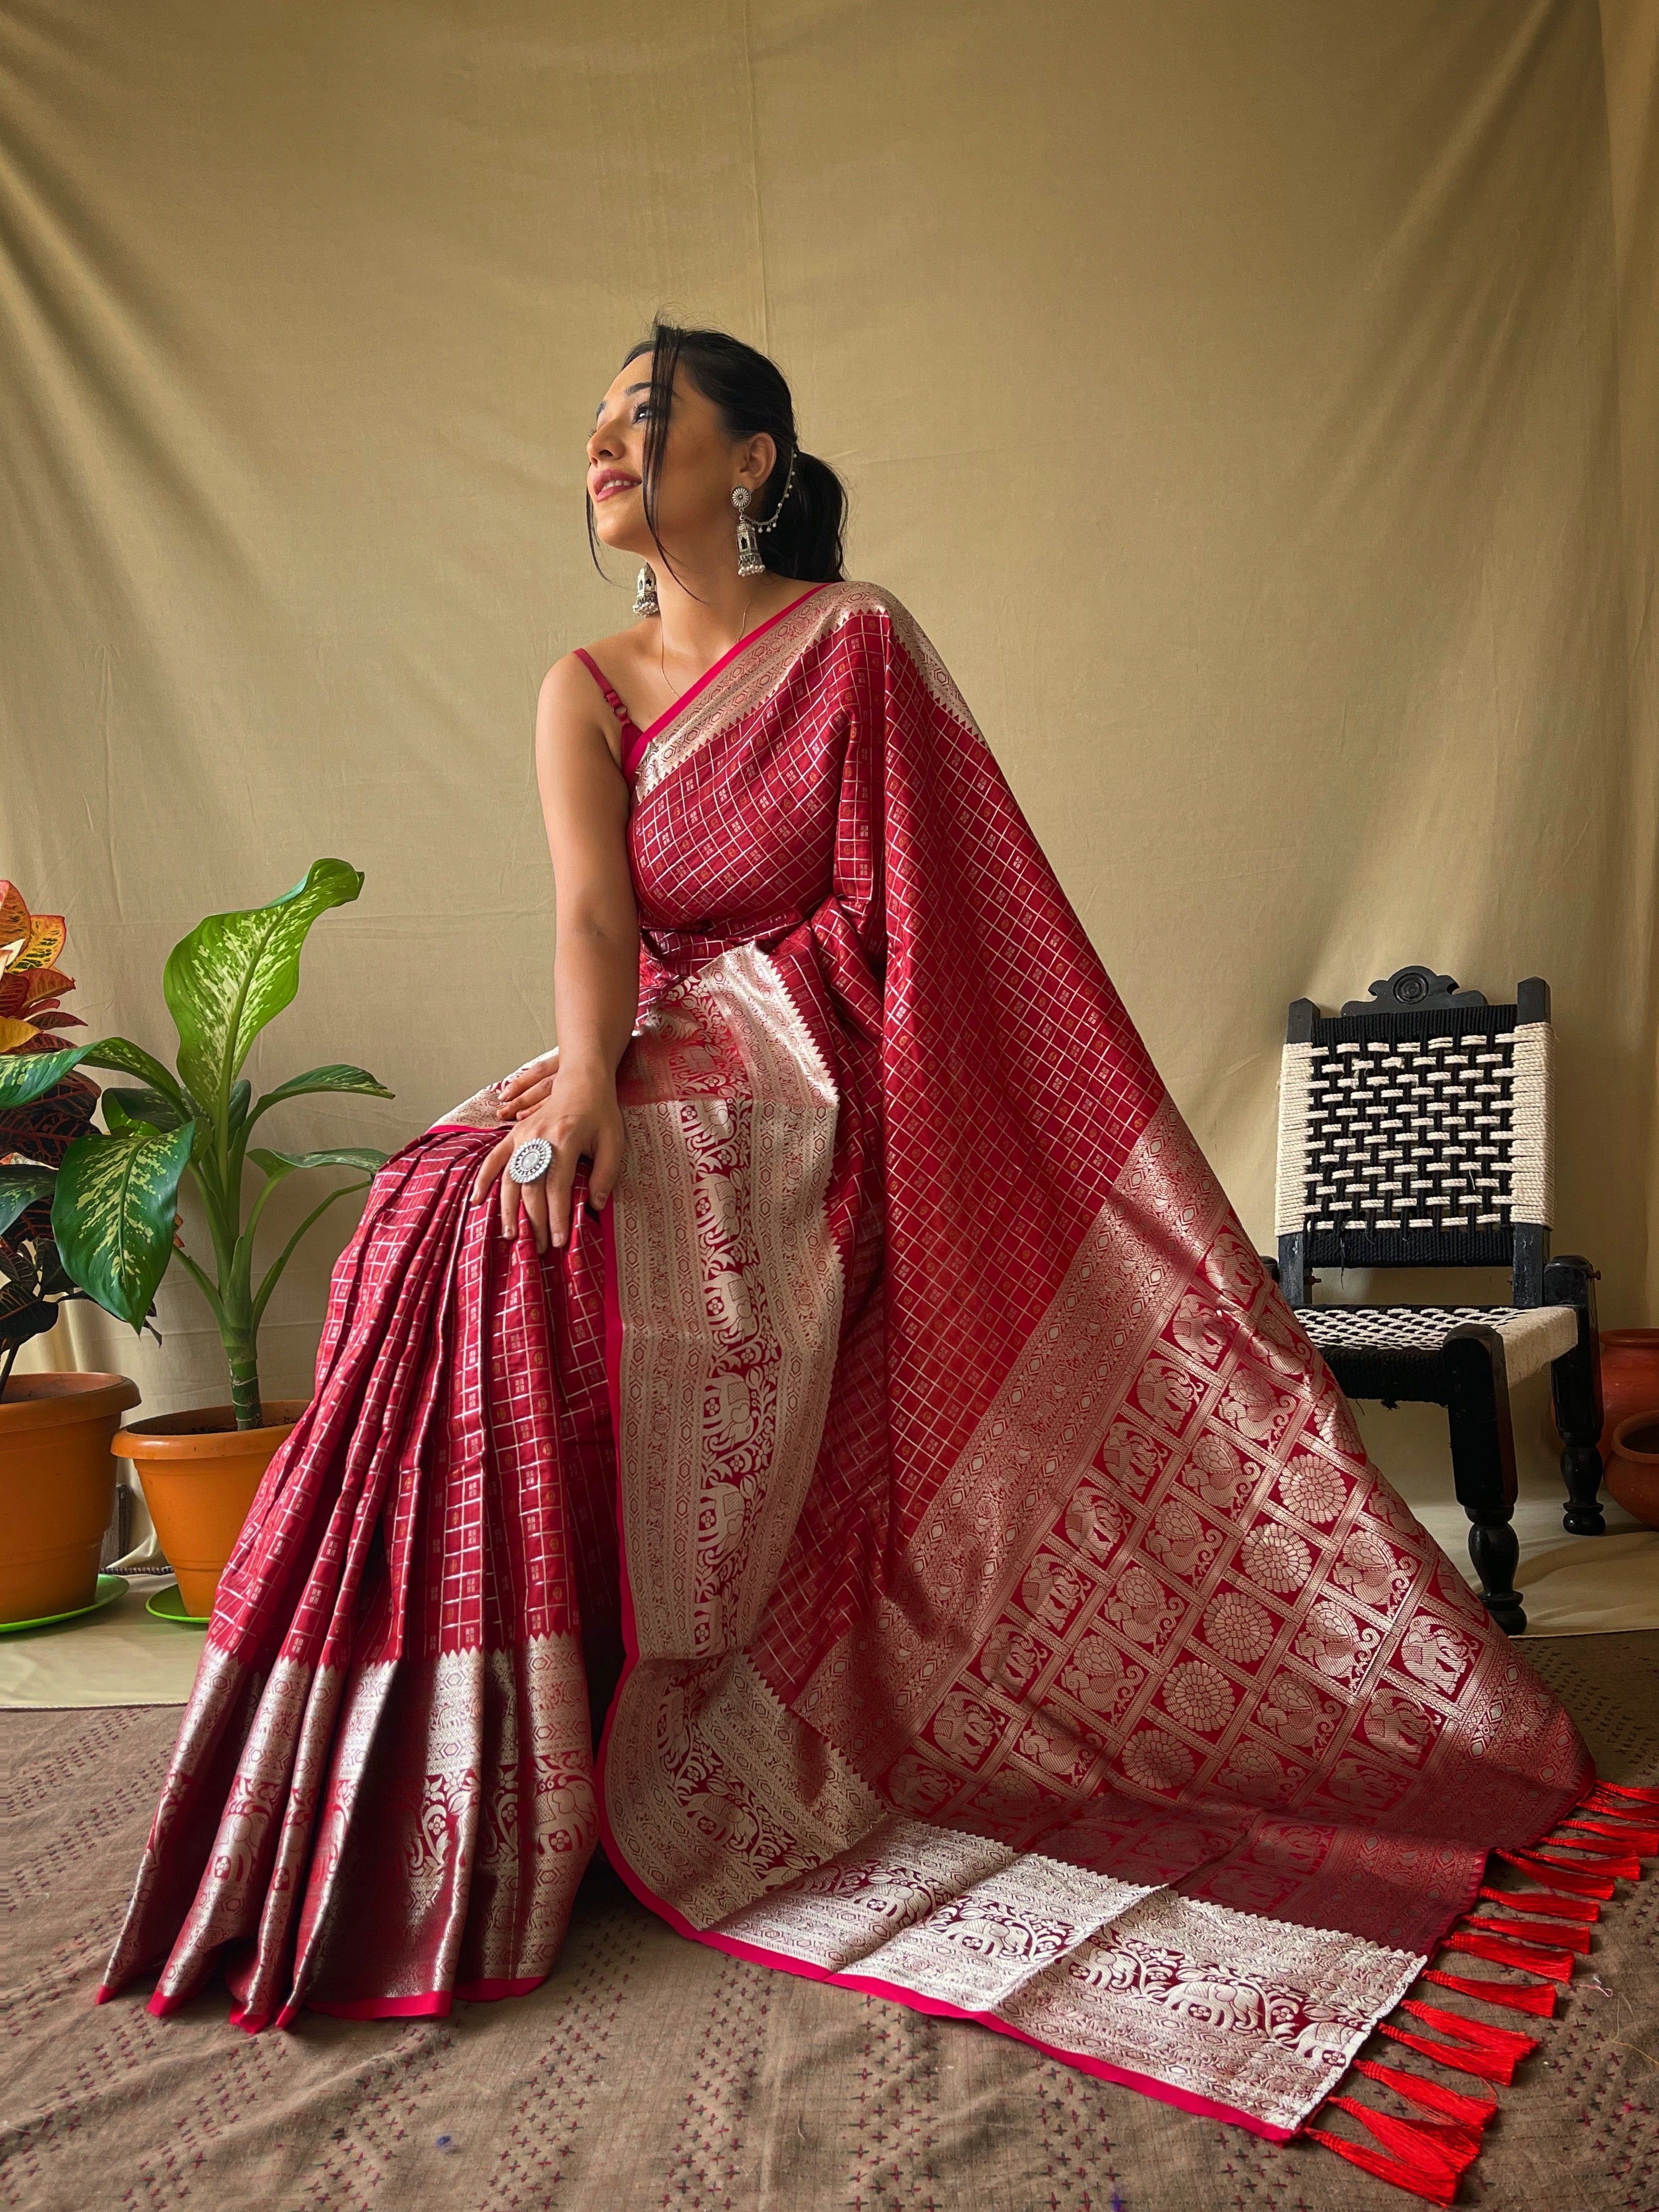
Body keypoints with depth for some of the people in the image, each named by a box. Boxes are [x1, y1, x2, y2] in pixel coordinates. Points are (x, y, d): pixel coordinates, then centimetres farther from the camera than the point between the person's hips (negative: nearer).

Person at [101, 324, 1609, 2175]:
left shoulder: (857, 648, 0)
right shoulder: (584, 691, 11)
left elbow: (925, 906, -3)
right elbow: (593, 910, -4)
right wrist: (585, 1068, -24)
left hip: (811, 1093, -4)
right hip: (666, 1066, 4)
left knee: (505, 1240, -26)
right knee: (462, 1207, -22)